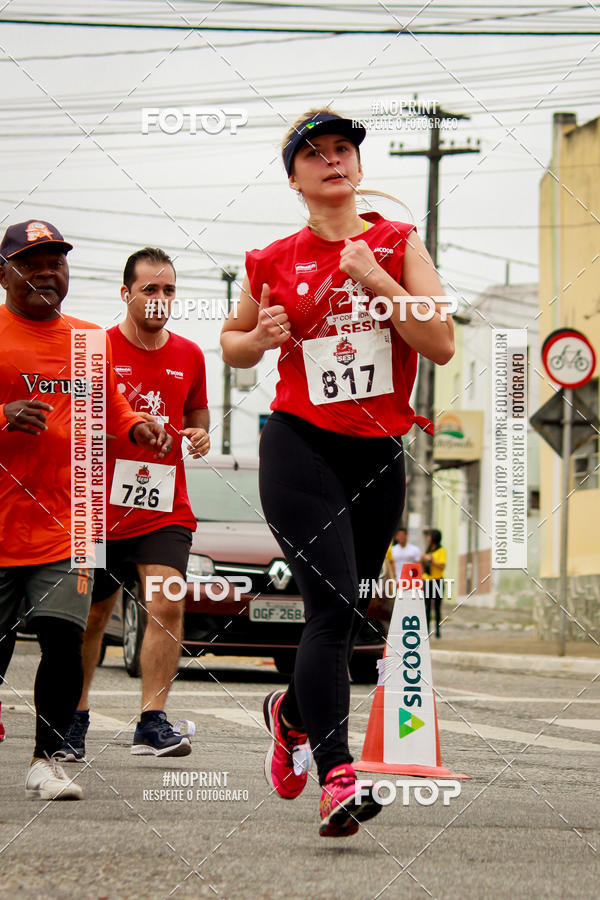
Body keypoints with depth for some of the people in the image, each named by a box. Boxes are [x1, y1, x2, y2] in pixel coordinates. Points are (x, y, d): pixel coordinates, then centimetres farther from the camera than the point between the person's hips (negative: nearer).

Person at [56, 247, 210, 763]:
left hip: (166, 510, 2)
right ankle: (74, 720, 24)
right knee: (92, 617, 8)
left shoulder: (188, 356, 8)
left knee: (168, 605, -15)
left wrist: (200, 435, 1)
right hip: (102, 509, -2)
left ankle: (153, 723, -13)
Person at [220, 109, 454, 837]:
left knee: (343, 614, 12)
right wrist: (261, 336, -3)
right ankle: (336, 776, -24)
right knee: (334, 605, -19)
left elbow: (441, 345, -6)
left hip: (379, 453, 3)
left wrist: (376, 279, -15)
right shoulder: (273, 263, 3)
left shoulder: (398, 244, 4)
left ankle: (290, 712, 43)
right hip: (300, 448, -3)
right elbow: (232, 342, 19)